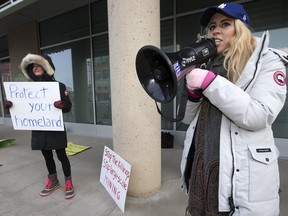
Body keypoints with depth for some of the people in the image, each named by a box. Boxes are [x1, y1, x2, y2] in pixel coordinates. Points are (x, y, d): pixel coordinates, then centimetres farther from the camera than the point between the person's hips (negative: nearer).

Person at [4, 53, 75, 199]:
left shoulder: (58, 86, -7)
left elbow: (68, 105, -10)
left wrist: (63, 105, -33)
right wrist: (9, 105, -8)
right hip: (39, 129, 5)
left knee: (61, 155, 4)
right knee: (47, 155, 17)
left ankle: (68, 182, 22)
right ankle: (53, 181, 37)